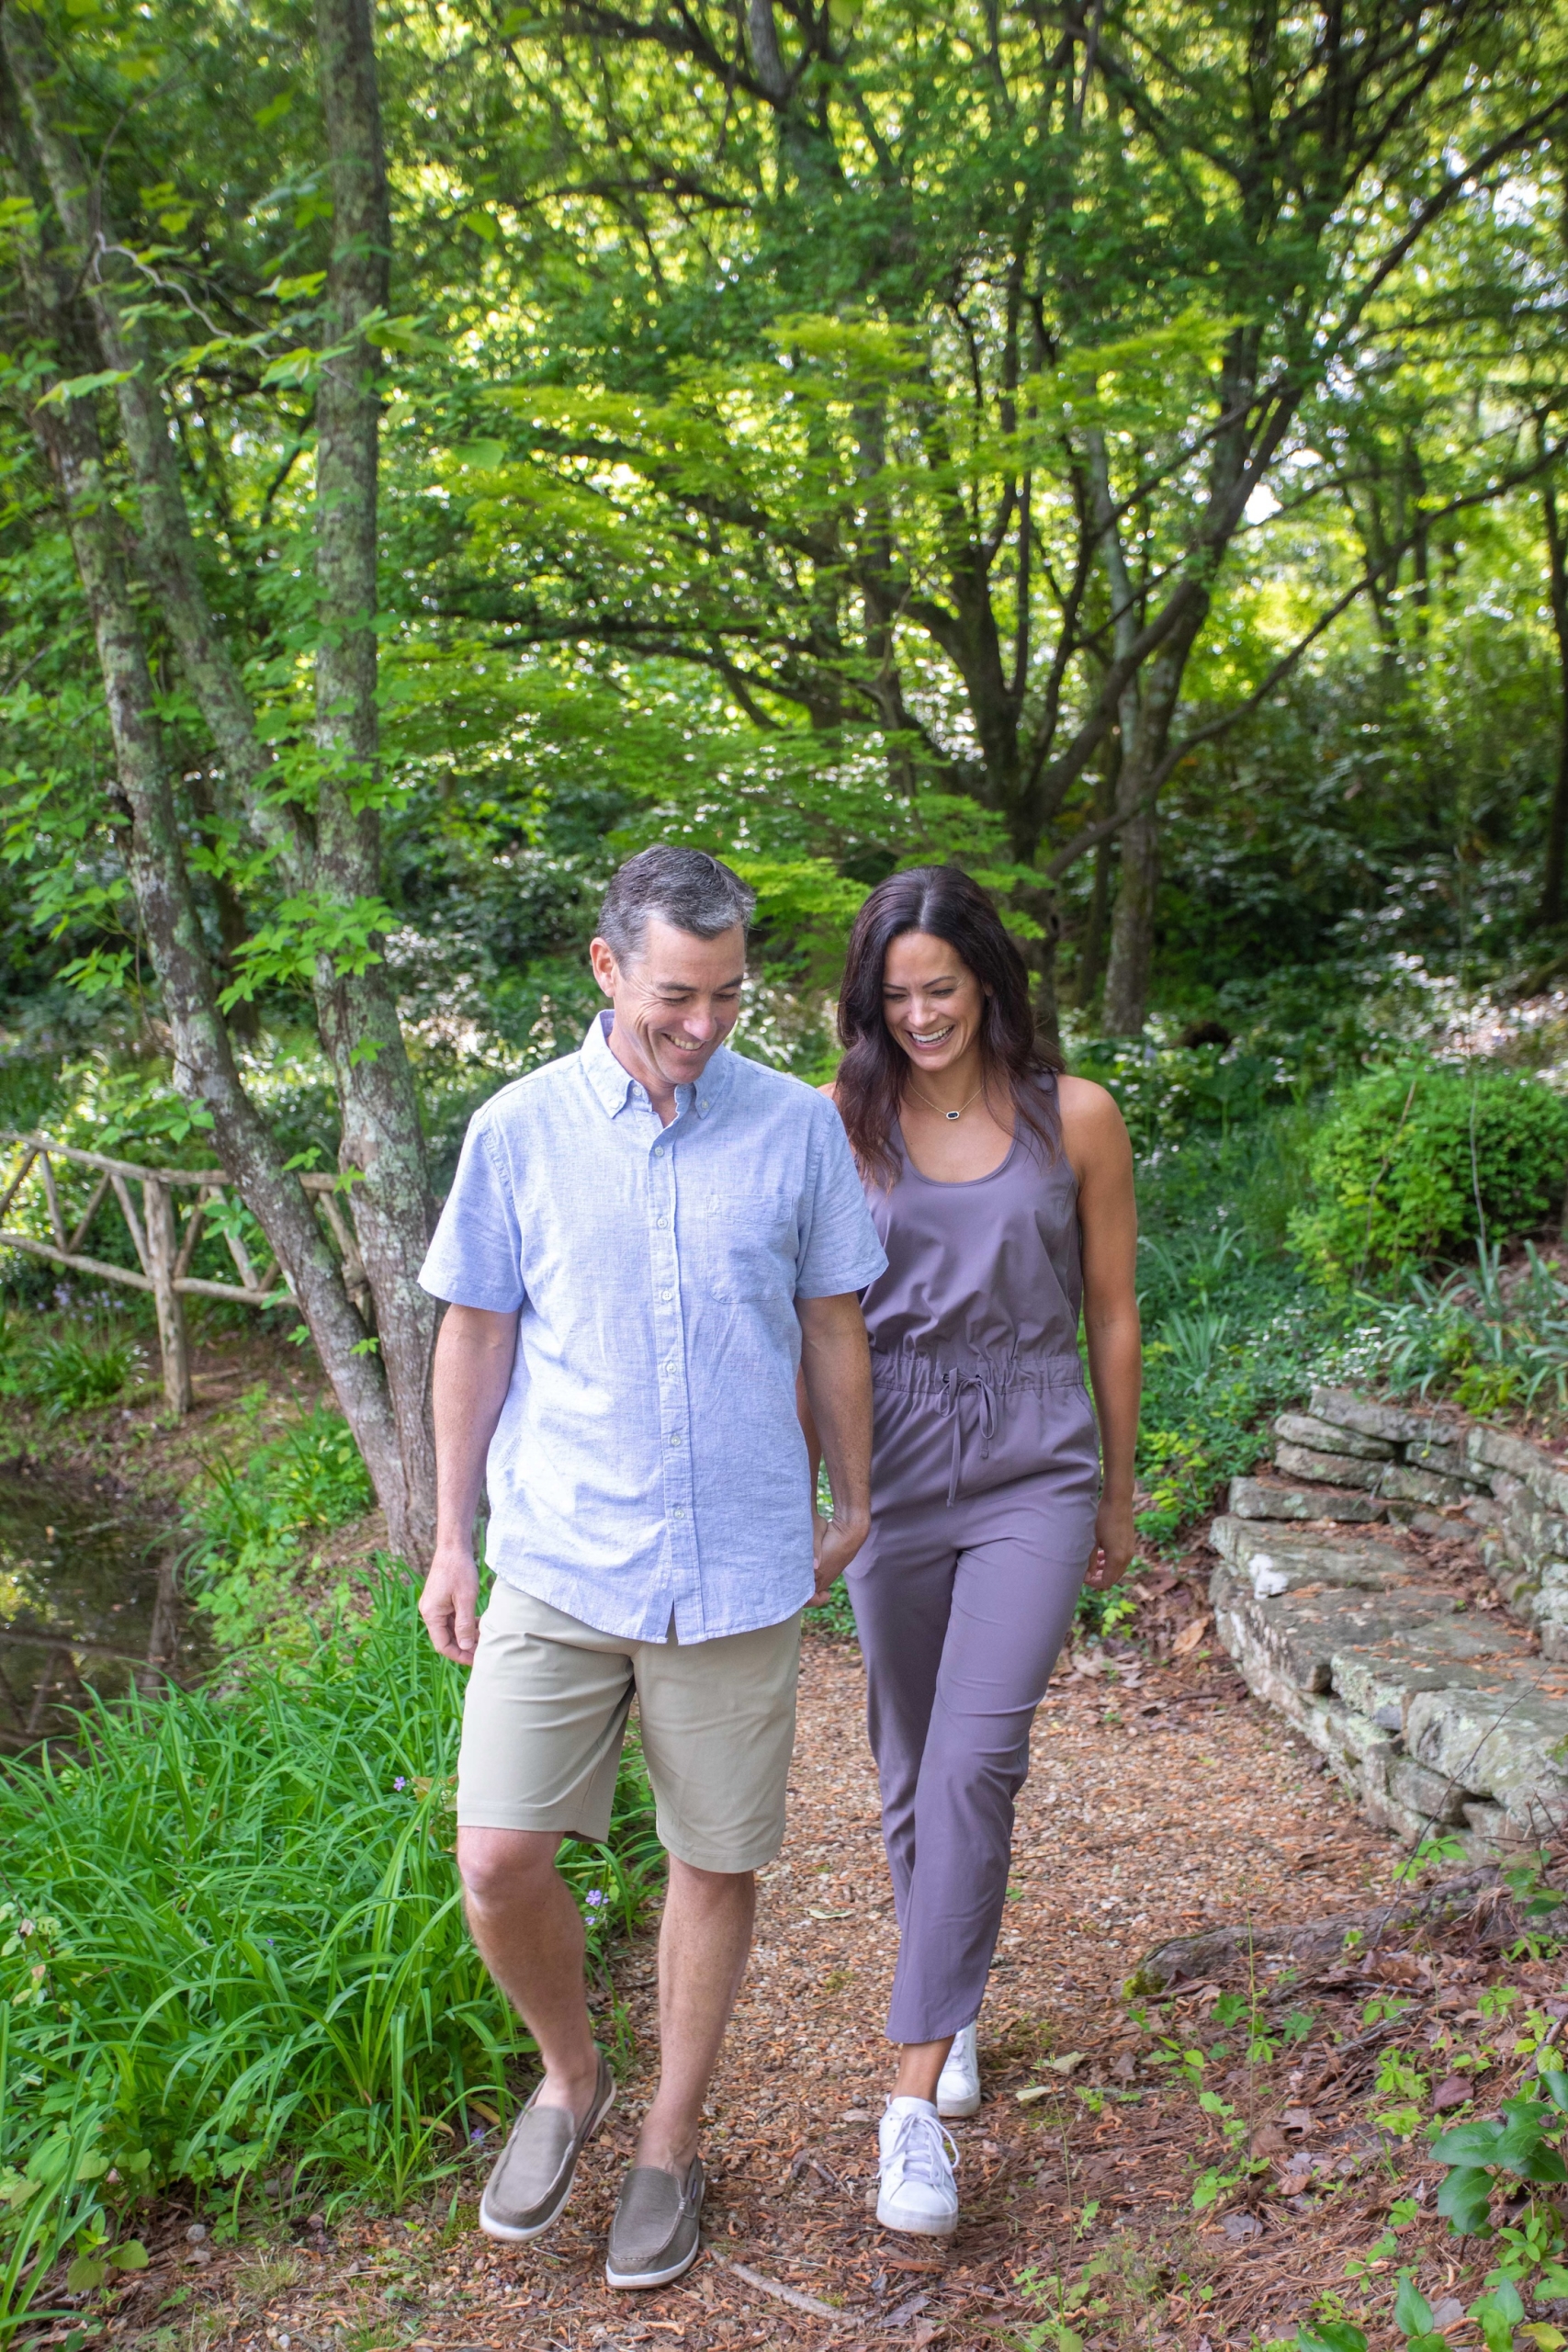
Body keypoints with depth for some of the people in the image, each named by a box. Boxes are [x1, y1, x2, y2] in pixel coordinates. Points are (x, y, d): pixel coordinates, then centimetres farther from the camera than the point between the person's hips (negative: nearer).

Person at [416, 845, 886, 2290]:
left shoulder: (797, 1127, -1)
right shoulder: (521, 1130, -1)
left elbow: (833, 1328, 8)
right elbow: (475, 1338, 5)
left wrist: (859, 1507, 13)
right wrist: (449, 1540, 6)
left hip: (737, 1570, 0)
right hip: (558, 1560, 0)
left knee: (717, 1864, 10)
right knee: (500, 1859, -4)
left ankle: (670, 2145, 33)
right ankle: (571, 2077, 27)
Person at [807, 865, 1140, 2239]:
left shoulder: (1076, 1120, -1)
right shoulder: (843, 1124, -1)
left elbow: (1111, 1315, 6)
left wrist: (1119, 1494, 11)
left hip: (1035, 1470, -1)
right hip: (896, 1472, 2)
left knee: (974, 1763, -13)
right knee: (913, 1774, 12)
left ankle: (915, 2098, -3)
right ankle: (953, 2009, 37)